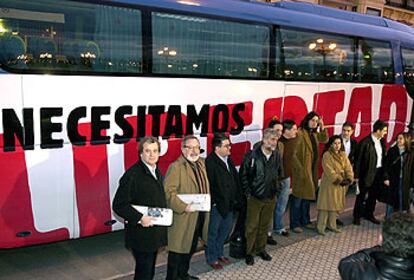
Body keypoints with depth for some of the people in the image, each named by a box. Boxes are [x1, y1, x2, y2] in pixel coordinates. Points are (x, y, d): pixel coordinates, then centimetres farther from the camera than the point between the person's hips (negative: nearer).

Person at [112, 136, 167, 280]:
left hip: (155, 233, 8)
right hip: (142, 234, -8)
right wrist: (139, 218, -26)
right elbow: (119, 205, -21)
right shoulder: (132, 175, -19)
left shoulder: (157, 172, 9)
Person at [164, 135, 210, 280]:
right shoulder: (176, 167, -16)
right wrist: (183, 207, -27)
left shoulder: (201, 163, 11)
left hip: (199, 215, 8)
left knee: (190, 248, 21)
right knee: (178, 250, 2)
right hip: (182, 217, -8)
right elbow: (168, 192, -23)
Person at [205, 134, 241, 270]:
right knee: (213, 232, 9)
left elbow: (235, 178, 9)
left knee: (226, 228, 22)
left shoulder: (228, 159, 5)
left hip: (229, 202, 8)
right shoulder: (210, 162, -21)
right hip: (216, 204, -8)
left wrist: (237, 197, 5)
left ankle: (219, 252, 42)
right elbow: (211, 185, -22)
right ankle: (212, 258, 27)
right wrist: (219, 202, -18)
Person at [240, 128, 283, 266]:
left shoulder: (277, 155, -1)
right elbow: (243, 174, -8)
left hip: (271, 197, 4)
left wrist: (276, 188, 10)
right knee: (252, 226, 5)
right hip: (255, 197, -4)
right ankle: (249, 252, 19)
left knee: (265, 225, 16)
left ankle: (261, 249, 33)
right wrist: (248, 191, -8)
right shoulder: (252, 155, -15)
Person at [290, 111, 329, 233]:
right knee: (298, 198, 0)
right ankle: (295, 224, 10)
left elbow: (325, 139, 13)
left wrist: (322, 127, 1)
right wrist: (300, 169, -17)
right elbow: (293, 154, -17)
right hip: (301, 170, -8)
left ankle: (305, 220, 29)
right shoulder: (300, 133, -15)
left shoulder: (314, 134, 11)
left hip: (312, 170, 8)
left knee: (307, 196, 17)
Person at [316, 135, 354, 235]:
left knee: (335, 205, 13)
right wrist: (339, 180, -20)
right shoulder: (327, 155, -11)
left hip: (340, 185, 6)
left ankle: (332, 225, 24)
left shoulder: (343, 155, 9)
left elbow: (348, 167, 2)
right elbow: (329, 171, -18)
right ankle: (320, 227, 2)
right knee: (326, 204, -4)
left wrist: (349, 179, -13)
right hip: (329, 184, -6)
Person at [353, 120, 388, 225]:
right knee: (361, 195, 7)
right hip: (367, 173, -6)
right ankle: (357, 216, 20)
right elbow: (358, 159, -13)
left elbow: (383, 157, 9)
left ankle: (369, 214, 33)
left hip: (378, 173, 6)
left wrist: (384, 173, 6)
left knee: (373, 195, 17)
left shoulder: (382, 141, 4)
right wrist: (356, 176, -12)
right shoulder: (365, 142, -16)